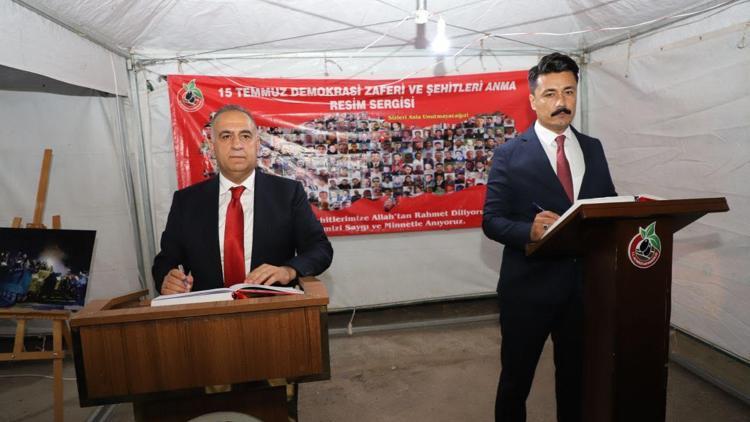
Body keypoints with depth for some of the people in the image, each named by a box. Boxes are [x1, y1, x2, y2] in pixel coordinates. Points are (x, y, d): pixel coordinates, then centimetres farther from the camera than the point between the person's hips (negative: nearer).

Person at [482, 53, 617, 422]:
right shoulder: (509, 154, -7)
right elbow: (491, 220, -11)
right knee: (515, 380, 13)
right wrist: (530, 230, -30)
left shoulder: (593, 149, 7)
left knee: (577, 378, 22)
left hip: (585, 285, 5)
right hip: (529, 287, -4)